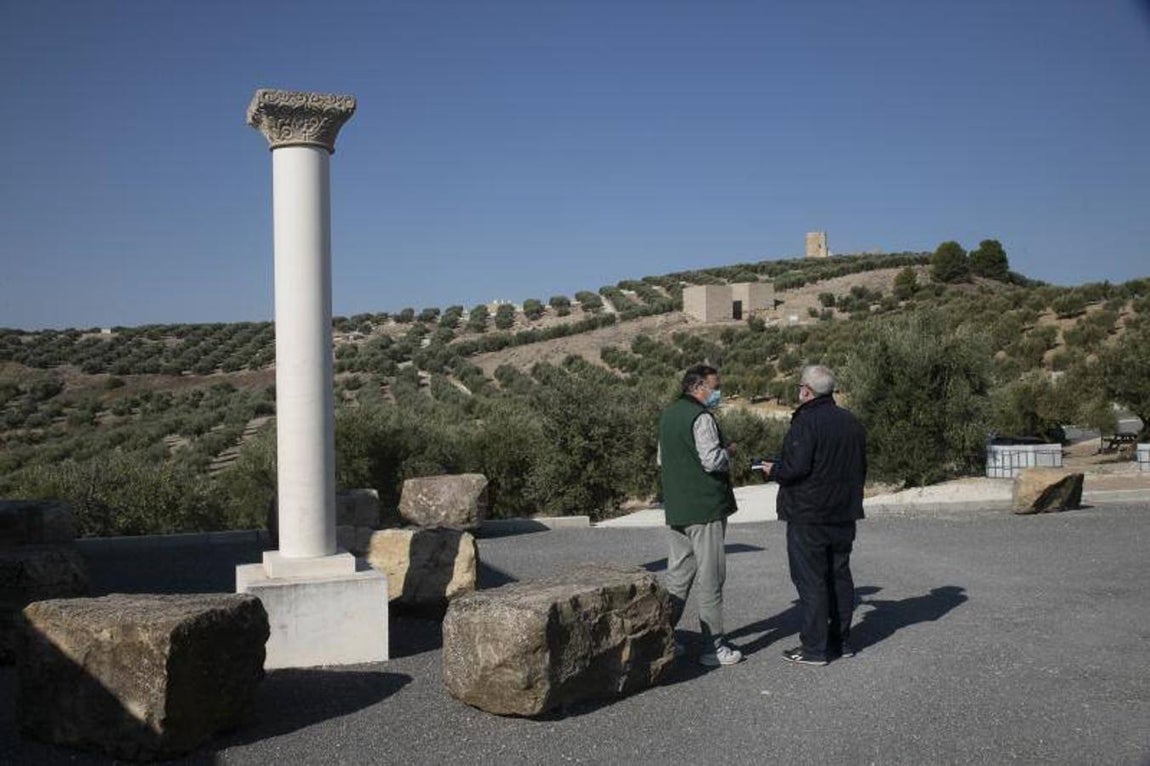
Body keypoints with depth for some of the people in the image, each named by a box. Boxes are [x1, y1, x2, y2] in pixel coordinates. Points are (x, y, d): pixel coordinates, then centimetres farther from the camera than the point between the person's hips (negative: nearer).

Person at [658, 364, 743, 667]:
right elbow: (712, 461, -22)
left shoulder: (668, 415, 14)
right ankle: (713, 647, 4)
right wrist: (728, 452, -4)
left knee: (677, 576, 15)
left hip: (675, 509, 8)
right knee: (709, 579, -2)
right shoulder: (701, 417, -15)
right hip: (705, 508, -8)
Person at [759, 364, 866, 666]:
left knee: (810, 580, -2)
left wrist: (772, 470, -5)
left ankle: (814, 647, 1)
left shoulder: (806, 422, -17)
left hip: (808, 517, -8)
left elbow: (795, 467, -23)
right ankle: (841, 641, 22)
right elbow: (860, 468, 17)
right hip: (844, 516, 8)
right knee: (840, 575, 14)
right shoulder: (852, 423, 10)